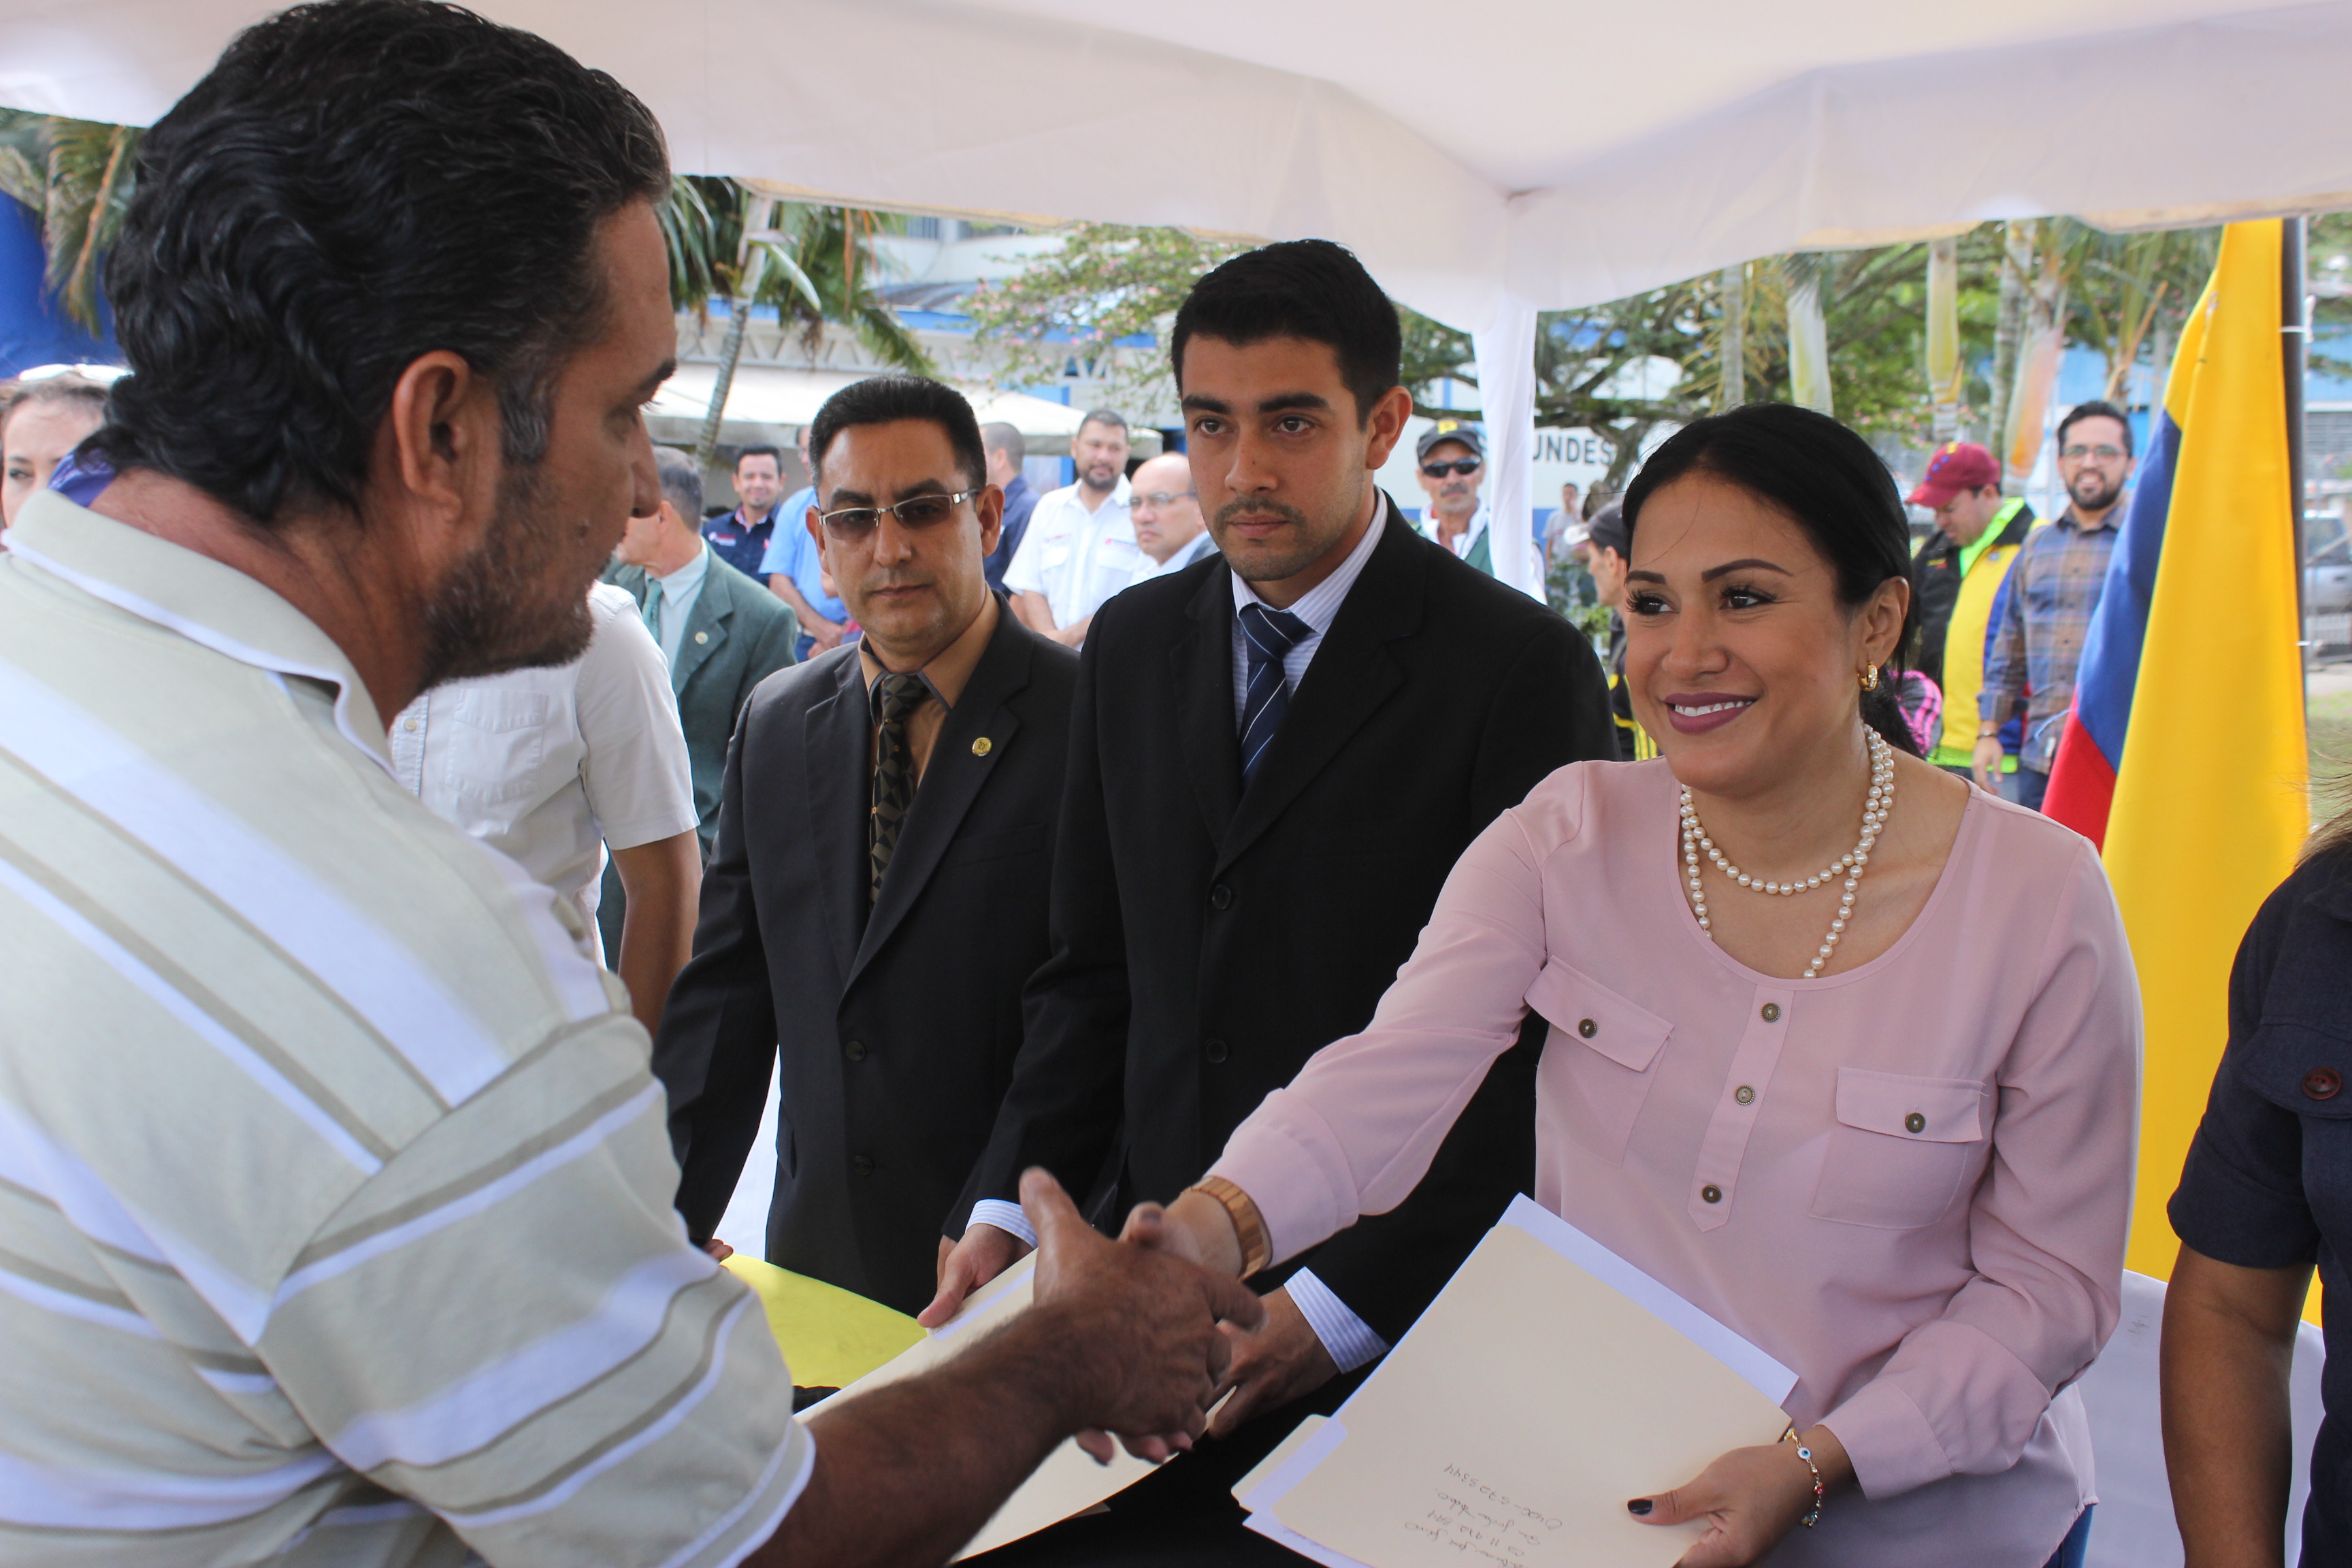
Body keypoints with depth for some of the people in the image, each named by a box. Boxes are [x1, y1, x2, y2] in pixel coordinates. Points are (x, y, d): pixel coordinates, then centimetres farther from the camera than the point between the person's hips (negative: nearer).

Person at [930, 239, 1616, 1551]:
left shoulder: (1522, 668, -12)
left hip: (1392, 1326, -4)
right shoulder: (1134, 643, 7)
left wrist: (1341, 1307, -19)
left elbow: (1539, 1043, -14)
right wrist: (1009, 1205, -2)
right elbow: (1095, 972, 10)